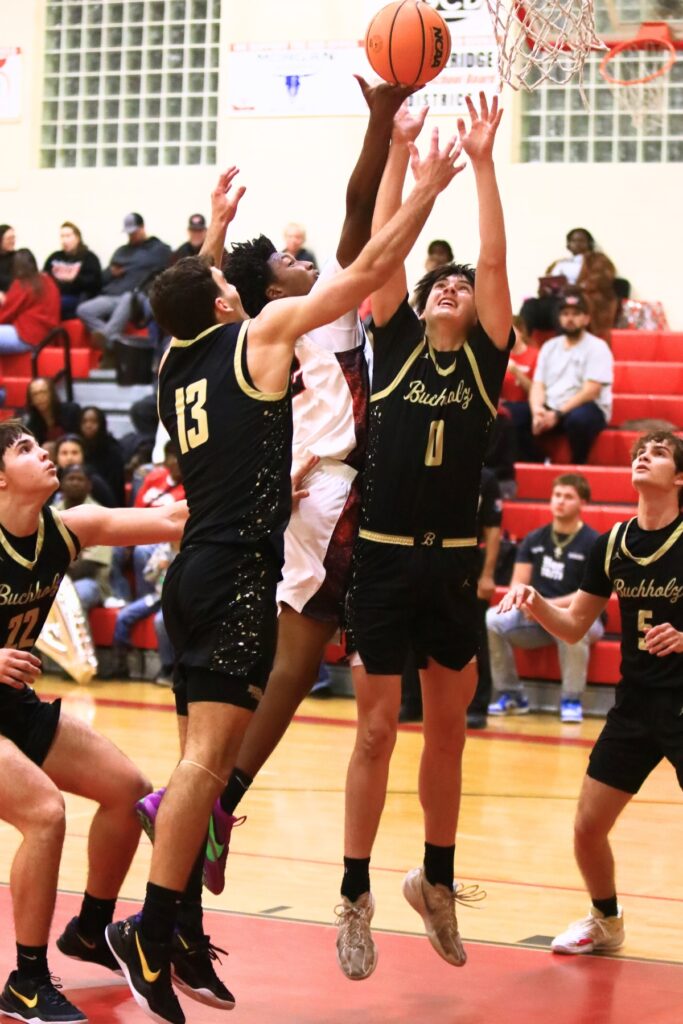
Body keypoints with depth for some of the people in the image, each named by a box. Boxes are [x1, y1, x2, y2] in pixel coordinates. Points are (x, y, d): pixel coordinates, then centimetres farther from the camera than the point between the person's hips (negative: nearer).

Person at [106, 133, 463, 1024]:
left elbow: (194, 296, 39)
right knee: (209, 756, -13)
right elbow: (368, 272, -1)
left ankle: (178, 932, 10)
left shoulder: (176, 357, 14)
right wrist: (426, 191, 7)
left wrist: (217, 223, 47)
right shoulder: (259, 335, -3)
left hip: (196, 573, 8)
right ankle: (149, 936, -19)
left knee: (210, 757, 11)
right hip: (238, 573, -8)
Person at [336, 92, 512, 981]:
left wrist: (483, 162, -9)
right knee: (377, 732, 1)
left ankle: (437, 881, 26)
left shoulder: (486, 357, 5)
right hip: (385, 557, -2)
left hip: (455, 564, 2)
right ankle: (356, 899, 8)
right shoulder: (395, 343, 4)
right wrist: (400, 148, -8)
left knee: (448, 733, 11)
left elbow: (495, 263, -4)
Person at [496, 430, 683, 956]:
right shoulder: (612, 544, 4)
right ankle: (606, 922, 32)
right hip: (634, 704, 5)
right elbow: (573, 627, 11)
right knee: (588, 827, 7)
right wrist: (534, 603, -6)